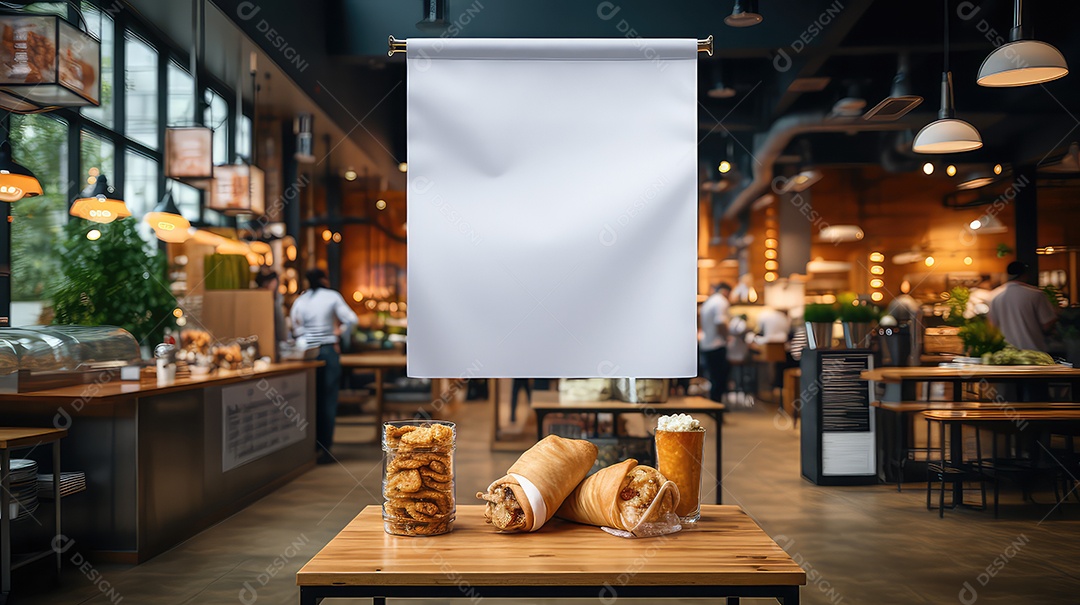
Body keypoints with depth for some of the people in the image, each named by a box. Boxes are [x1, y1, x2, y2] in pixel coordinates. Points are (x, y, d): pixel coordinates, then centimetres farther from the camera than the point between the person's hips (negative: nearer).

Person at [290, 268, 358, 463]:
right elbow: (351, 319, -9)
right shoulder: (332, 296, 0)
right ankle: (325, 448, 0)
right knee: (328, 401, 1)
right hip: (329, 351, -2)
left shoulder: (300, 300, 6)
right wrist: (338, 331, 6)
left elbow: (297, 329, -1)